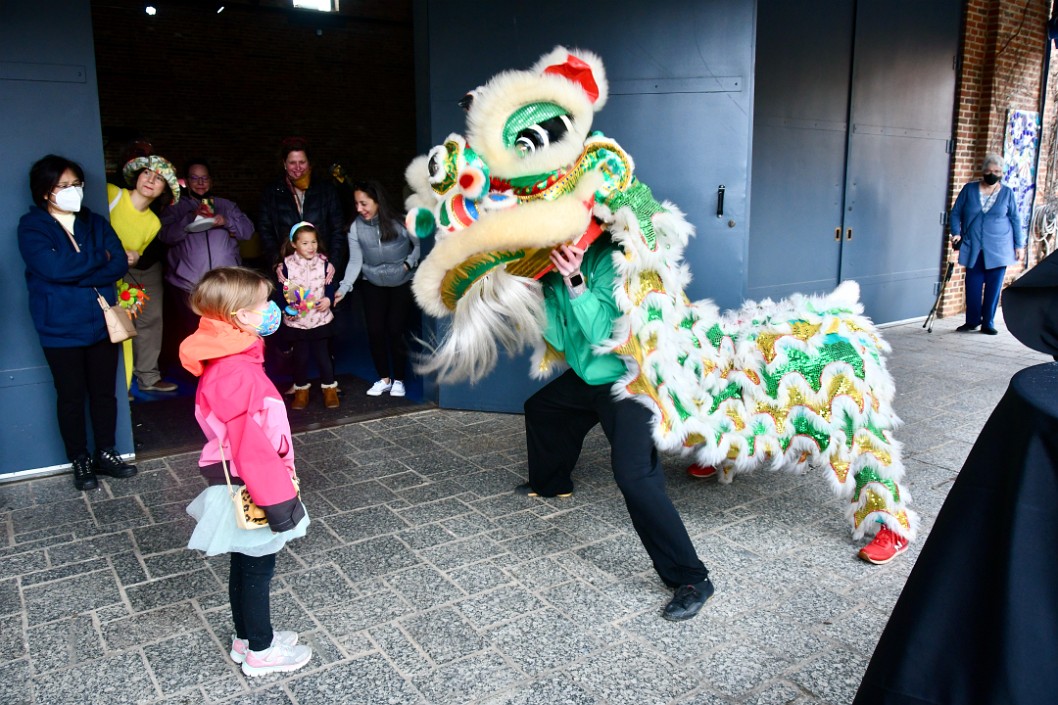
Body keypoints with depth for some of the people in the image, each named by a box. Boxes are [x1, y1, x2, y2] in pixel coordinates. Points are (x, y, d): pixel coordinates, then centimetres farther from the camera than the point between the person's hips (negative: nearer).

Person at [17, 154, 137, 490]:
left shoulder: (95, 223, 8)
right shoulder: (32, 227, -5)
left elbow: (120, 263, -5)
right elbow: (55, 267, -21)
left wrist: (75, 273, -15)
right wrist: (98, 258, -10)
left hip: (101, 321, 4)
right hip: (61, 329, -3)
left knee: (104, 391, 11)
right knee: (71, 396, 7)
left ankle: (105, 454, 26)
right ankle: (80, 461, 21)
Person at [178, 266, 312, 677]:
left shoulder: (226, 361, 5)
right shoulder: (237, 373, -28)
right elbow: (250, 444, -28)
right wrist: (278, 499, -21)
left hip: (239, 486, 9)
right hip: (250, 491, -9)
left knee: (246, 565, 22)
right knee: (257, 569, 8)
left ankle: (246, 637, 39)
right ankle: (260, 651, 26)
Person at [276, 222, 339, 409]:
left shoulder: (323, 262, -2)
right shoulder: (287, 264, -5)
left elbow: (330, 286, 3)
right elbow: (282, 289, -1)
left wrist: (328, 299, -17)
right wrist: (287, 307, -16)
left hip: (320, 319, 0)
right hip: (296, 321, 0)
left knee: (323, 355, 4)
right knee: (300, 357, 10)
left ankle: (329, 389, 19)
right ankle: (301, 391, 25)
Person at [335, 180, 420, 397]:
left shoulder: (400, 222, -18)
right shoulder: (356, 228, -11)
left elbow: (420, 244, -5)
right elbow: (355, 261, -12)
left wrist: (409, 263, -17)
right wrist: (344, 288, -22)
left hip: (403, 282, -2)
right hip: (372, 284, 3)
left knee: (396, 329, -6)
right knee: (375, 330, -1)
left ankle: (398, 380, 12)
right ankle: (384, 378, 16)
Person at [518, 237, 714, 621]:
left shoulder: (606, 258, -23)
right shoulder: (554, 269, 0)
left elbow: (603, 332, -29)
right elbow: (559, 338, -3)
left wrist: (575, 281, -38)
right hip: (587, 376, 9)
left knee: (634, 475, -23)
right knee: (541, 409, 29)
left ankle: (691, 579, -13)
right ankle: (550, 483, 58)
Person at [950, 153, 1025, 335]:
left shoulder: (1007, 193, 4)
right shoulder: (969, 189, 3)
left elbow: (1015, 220, 8)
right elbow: (956, 213, 8)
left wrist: (1019, 245, 6)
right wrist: (956, 233, -7)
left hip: (998, 250, 0)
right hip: (973, 248, 0)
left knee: (994, 287, 2)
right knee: (973, 286, 0)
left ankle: (988, 323, 12)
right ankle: (972, 321, 15)